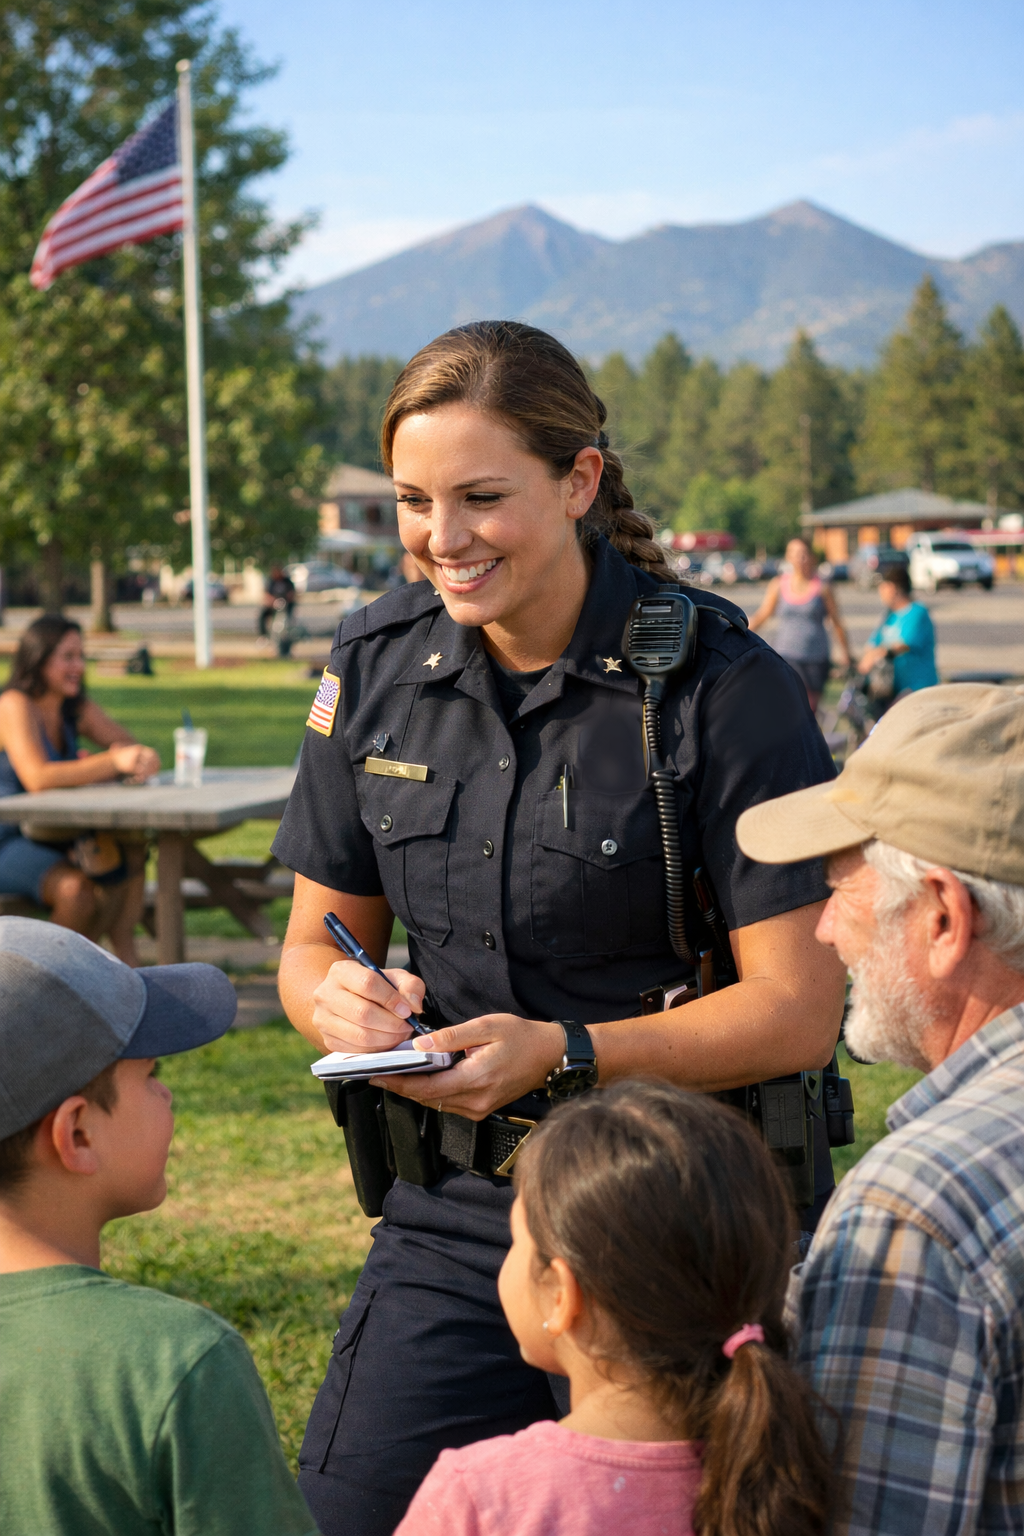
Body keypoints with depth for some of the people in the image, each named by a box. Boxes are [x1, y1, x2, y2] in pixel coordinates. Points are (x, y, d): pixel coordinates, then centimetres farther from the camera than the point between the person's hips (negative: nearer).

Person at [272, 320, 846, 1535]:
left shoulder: (721, 683, -13)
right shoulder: (374, 666, 2)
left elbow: (800, 1008, -13)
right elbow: (317, 936, 11)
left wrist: (562, 1054, -24)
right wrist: (339, 999, -12)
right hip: (456, 1208, 4)